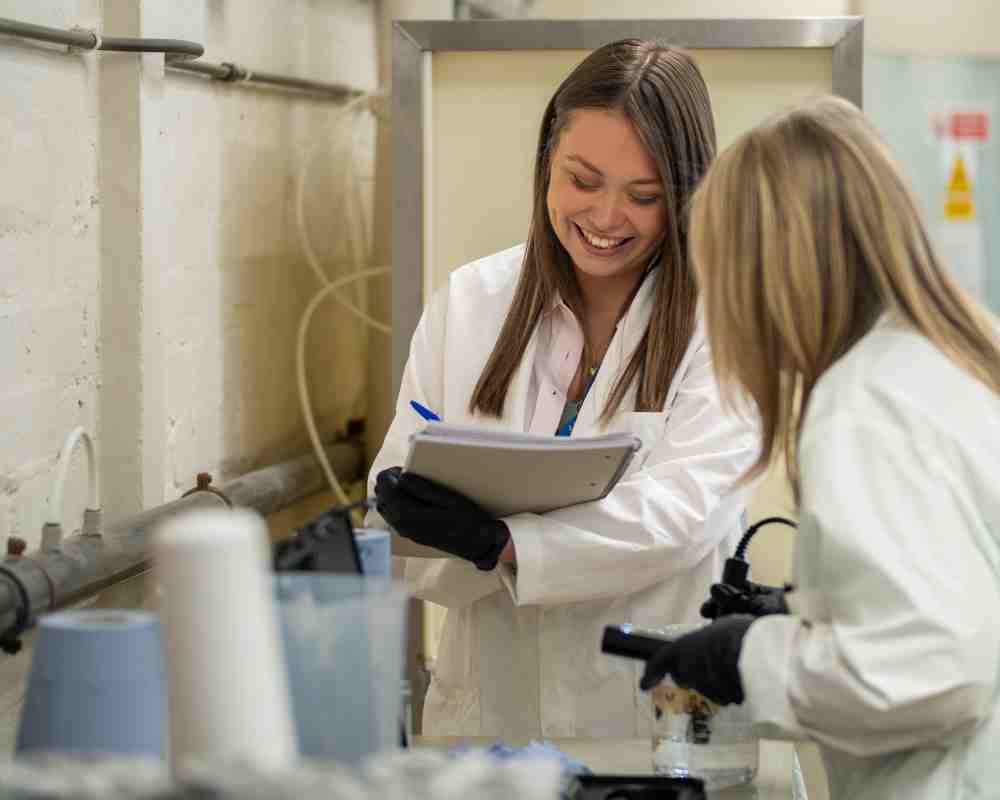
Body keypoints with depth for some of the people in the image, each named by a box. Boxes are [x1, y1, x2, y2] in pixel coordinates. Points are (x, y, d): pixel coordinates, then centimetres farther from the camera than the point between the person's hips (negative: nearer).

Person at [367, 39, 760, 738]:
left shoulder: (724, 317, 1)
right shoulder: (468, 300, 12)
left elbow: (684, 510, -11)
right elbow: (397, 491, 6)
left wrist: (499, 542, -22)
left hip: (658, 706, -5)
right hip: (489, 700, 5)